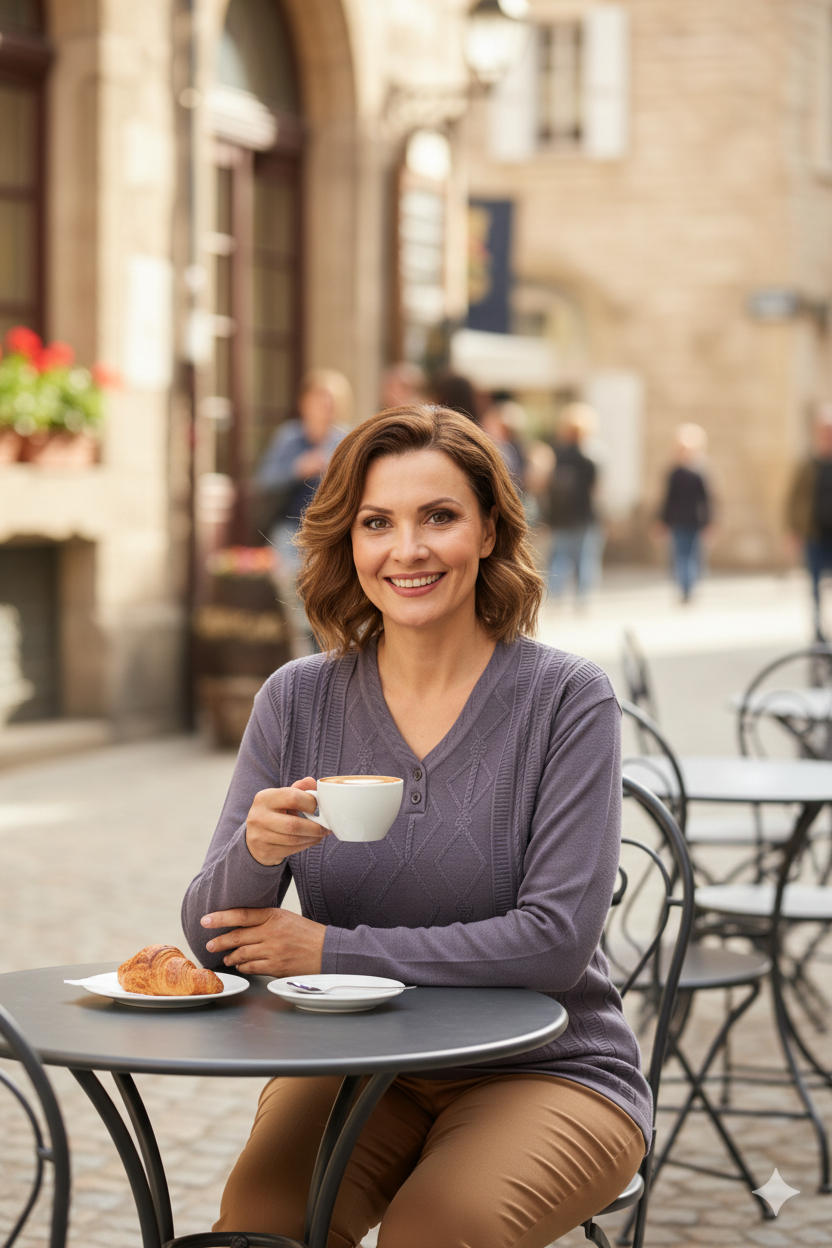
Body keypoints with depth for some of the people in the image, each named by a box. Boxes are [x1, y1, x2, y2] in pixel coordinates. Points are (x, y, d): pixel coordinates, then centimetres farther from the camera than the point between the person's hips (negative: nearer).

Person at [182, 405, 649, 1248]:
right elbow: (213, 939, -1)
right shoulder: (296, 699, 1)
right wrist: (257, 850, -24)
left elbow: (557, 942, -16)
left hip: (541, 1069, -2)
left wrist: (332, 950, -15)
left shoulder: (566, 698, -9)